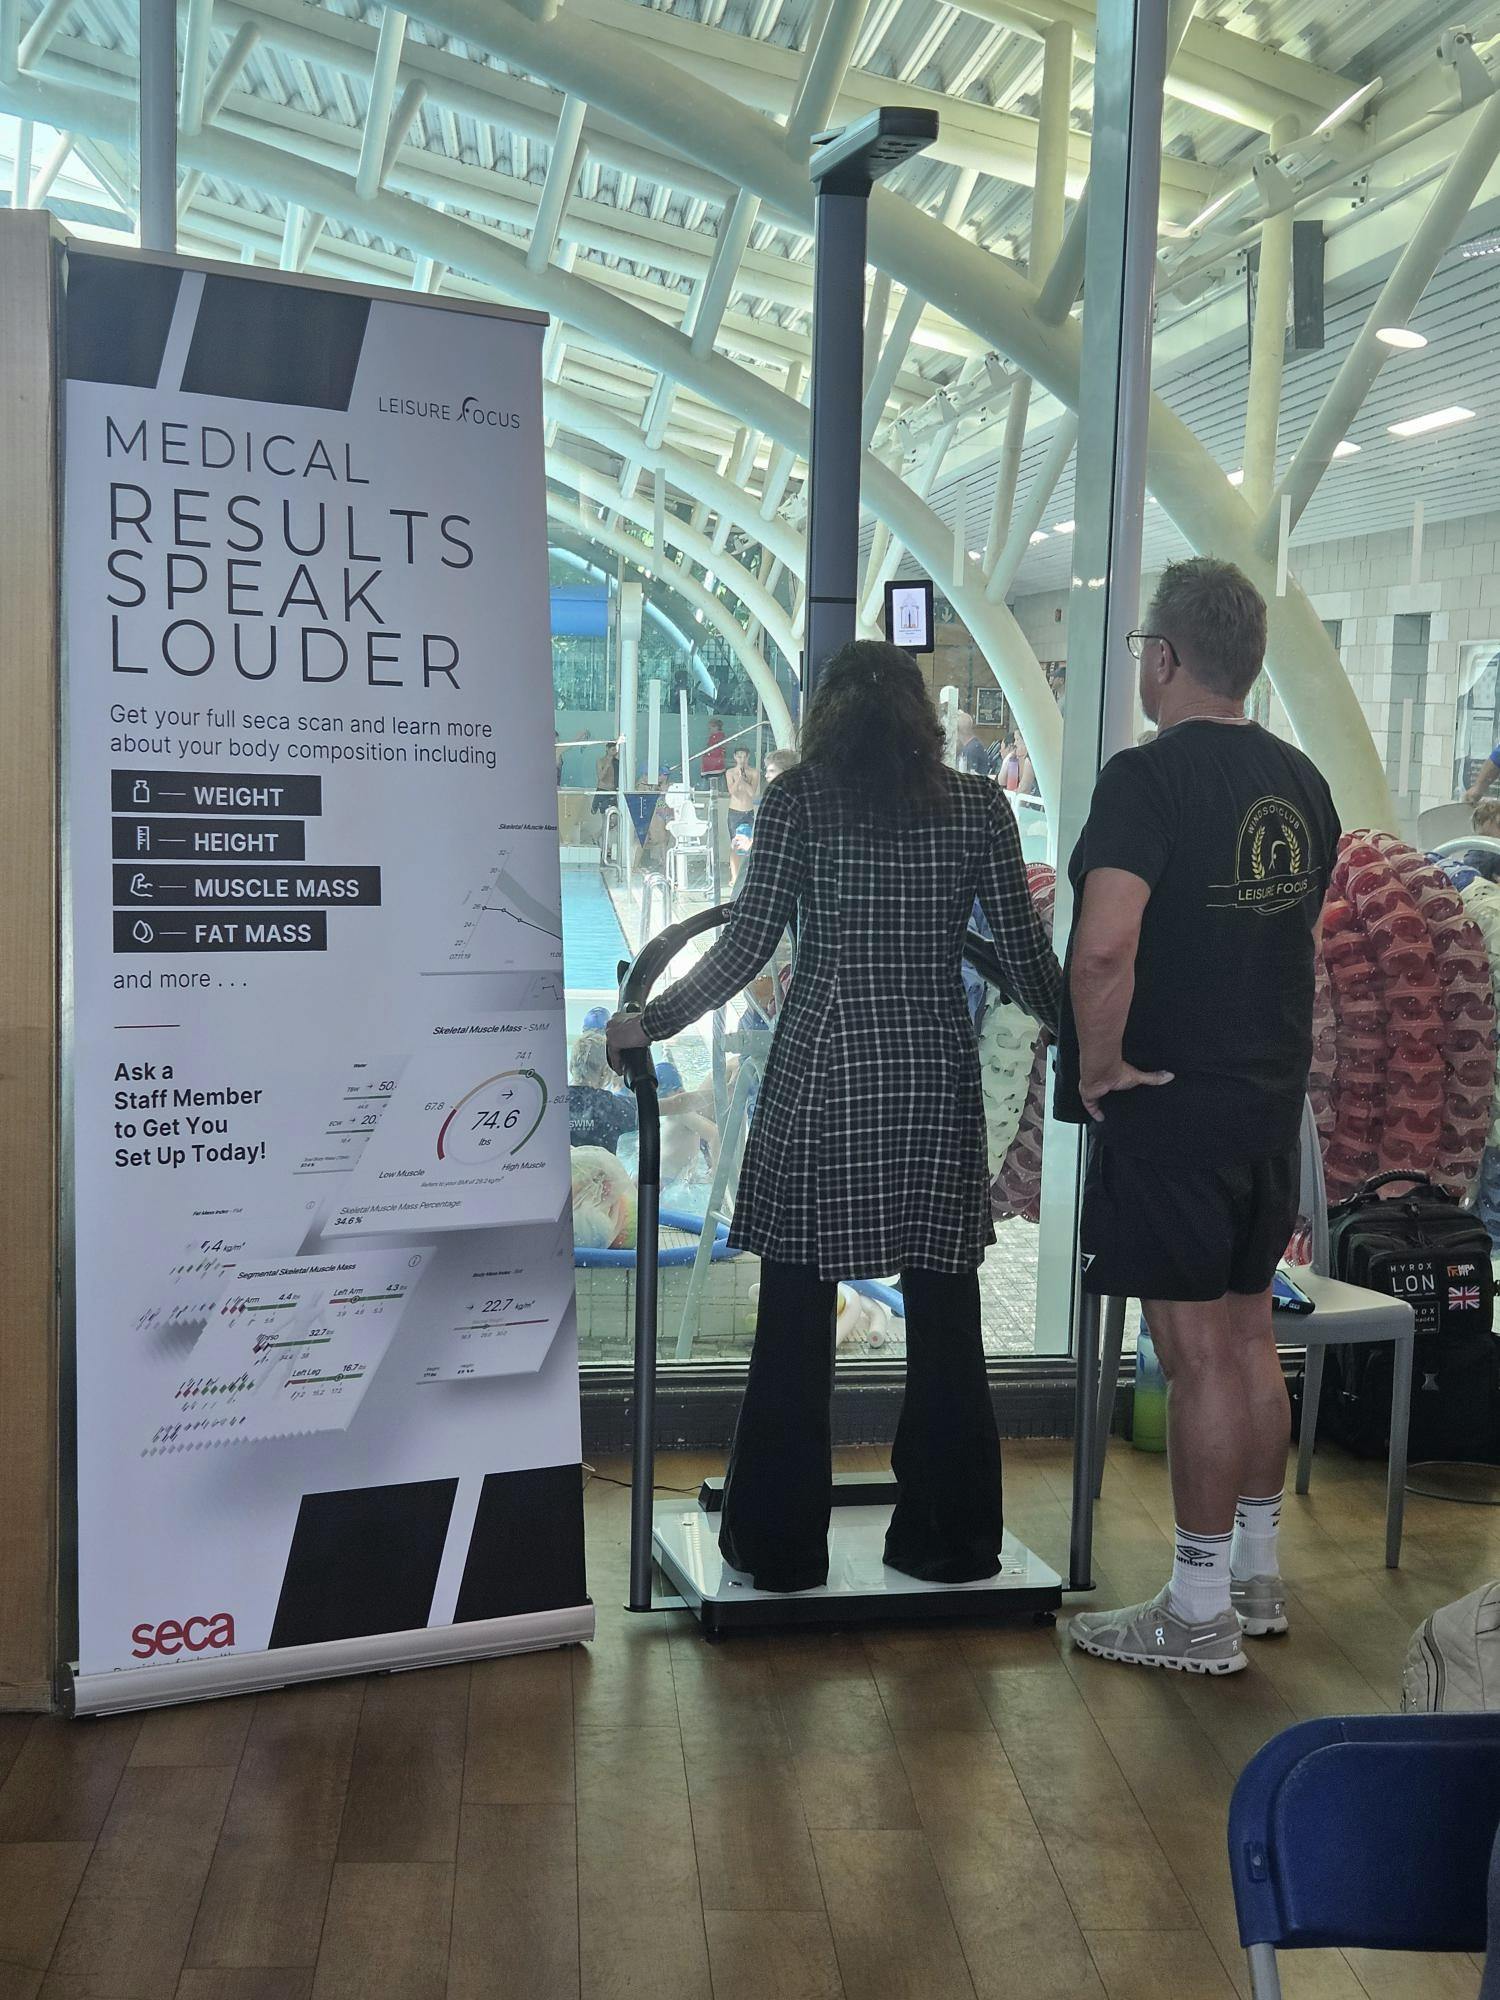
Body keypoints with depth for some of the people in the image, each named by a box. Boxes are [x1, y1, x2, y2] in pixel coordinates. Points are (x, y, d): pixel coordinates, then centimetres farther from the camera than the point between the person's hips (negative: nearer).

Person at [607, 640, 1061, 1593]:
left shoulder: (800, 797, -1)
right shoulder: (981, 807, 5)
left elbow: (747, 945, -6)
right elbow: (1026, 953, 5)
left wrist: (650, 1022, 5)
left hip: (821, 1078, -2)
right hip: (939, 1078, 2)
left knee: (797, 1320, 7)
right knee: (945, 1319, 11)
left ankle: (781, 1545, 15)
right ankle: (950, 1541, 21)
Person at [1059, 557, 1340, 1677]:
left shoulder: (1150, 777, -17)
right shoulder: (1300, 781, 8)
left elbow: (1104, 948, -31)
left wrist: (1099, 1064, -17)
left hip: (1169, 1110, -8)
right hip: (1273, 1100, 8)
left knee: (1198, 1355, 0)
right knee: (1250, 1338, 17)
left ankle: (1199, 1616, 12)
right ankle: (1257, 1575, 31)